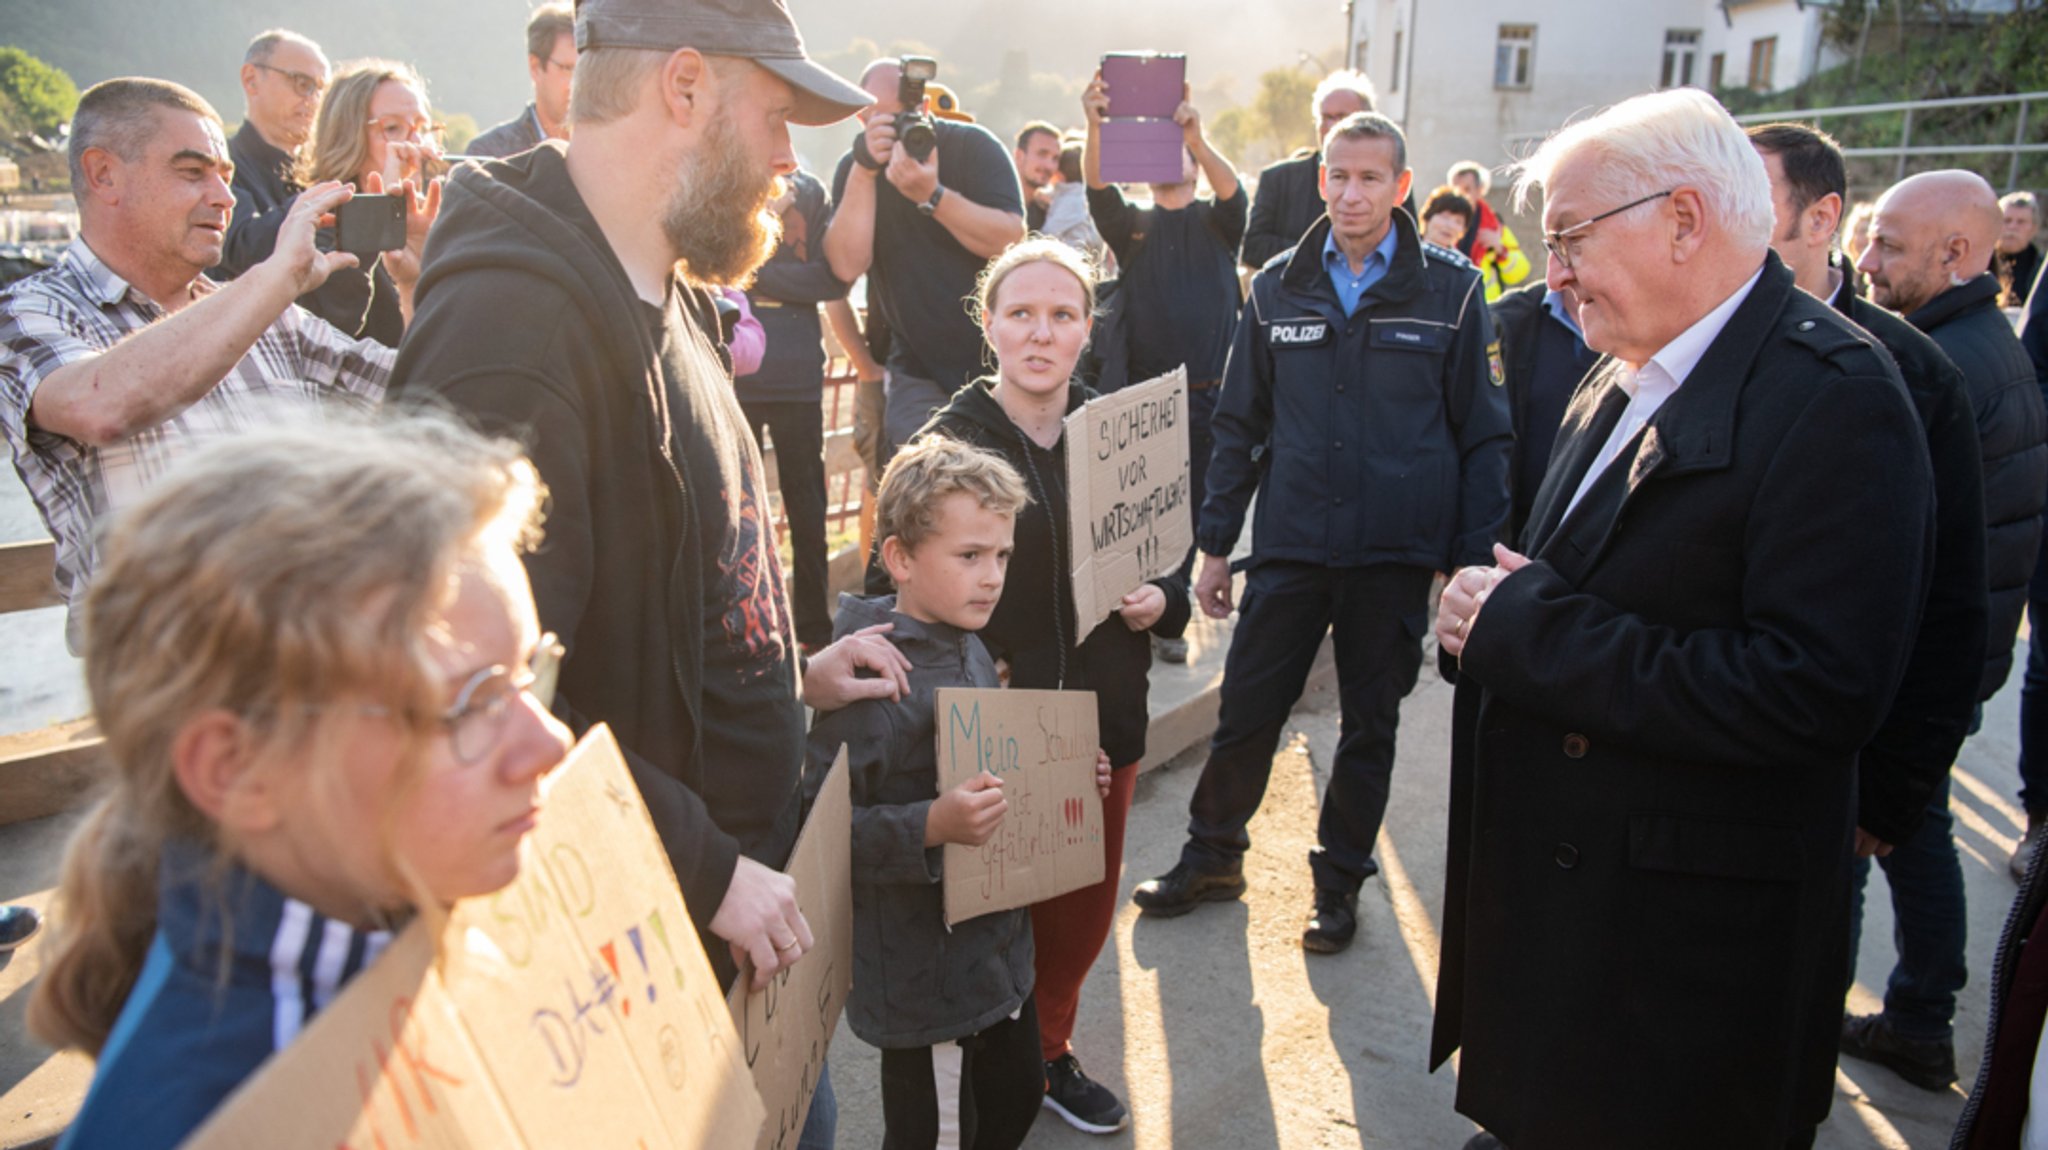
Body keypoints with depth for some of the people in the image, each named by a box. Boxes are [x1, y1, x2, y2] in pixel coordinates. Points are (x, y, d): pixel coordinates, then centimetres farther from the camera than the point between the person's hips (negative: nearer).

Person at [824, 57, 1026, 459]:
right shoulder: (855, 167, 0)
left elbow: (1012, 241, -19)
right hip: (918, 370, 2)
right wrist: (865, 170, -23)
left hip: (997, 361, -1)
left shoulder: (973, 146, -6)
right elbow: (847, 266, -15)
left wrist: (931, 195, -30)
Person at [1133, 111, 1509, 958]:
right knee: (1246, 709, 7)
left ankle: (1340, 879, 29)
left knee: (1369, 724, 11)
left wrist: (1474, 559, -6)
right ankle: (1212, 856, 28)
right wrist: (1215, 542, 6)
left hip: (1395, 553, -1)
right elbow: (1240, 425, 9)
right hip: (1289, 546, 2)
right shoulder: (1278, 289, 5)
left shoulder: (1451, 291, -1)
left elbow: (1483, 435, 0)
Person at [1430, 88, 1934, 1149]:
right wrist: (1499, 612, -4)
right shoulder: (1624, 378, 9)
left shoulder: (1835, 401, -19)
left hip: (1687, 943, -8)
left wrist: (1526, 630, -24)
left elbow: (1818, 692, -27)